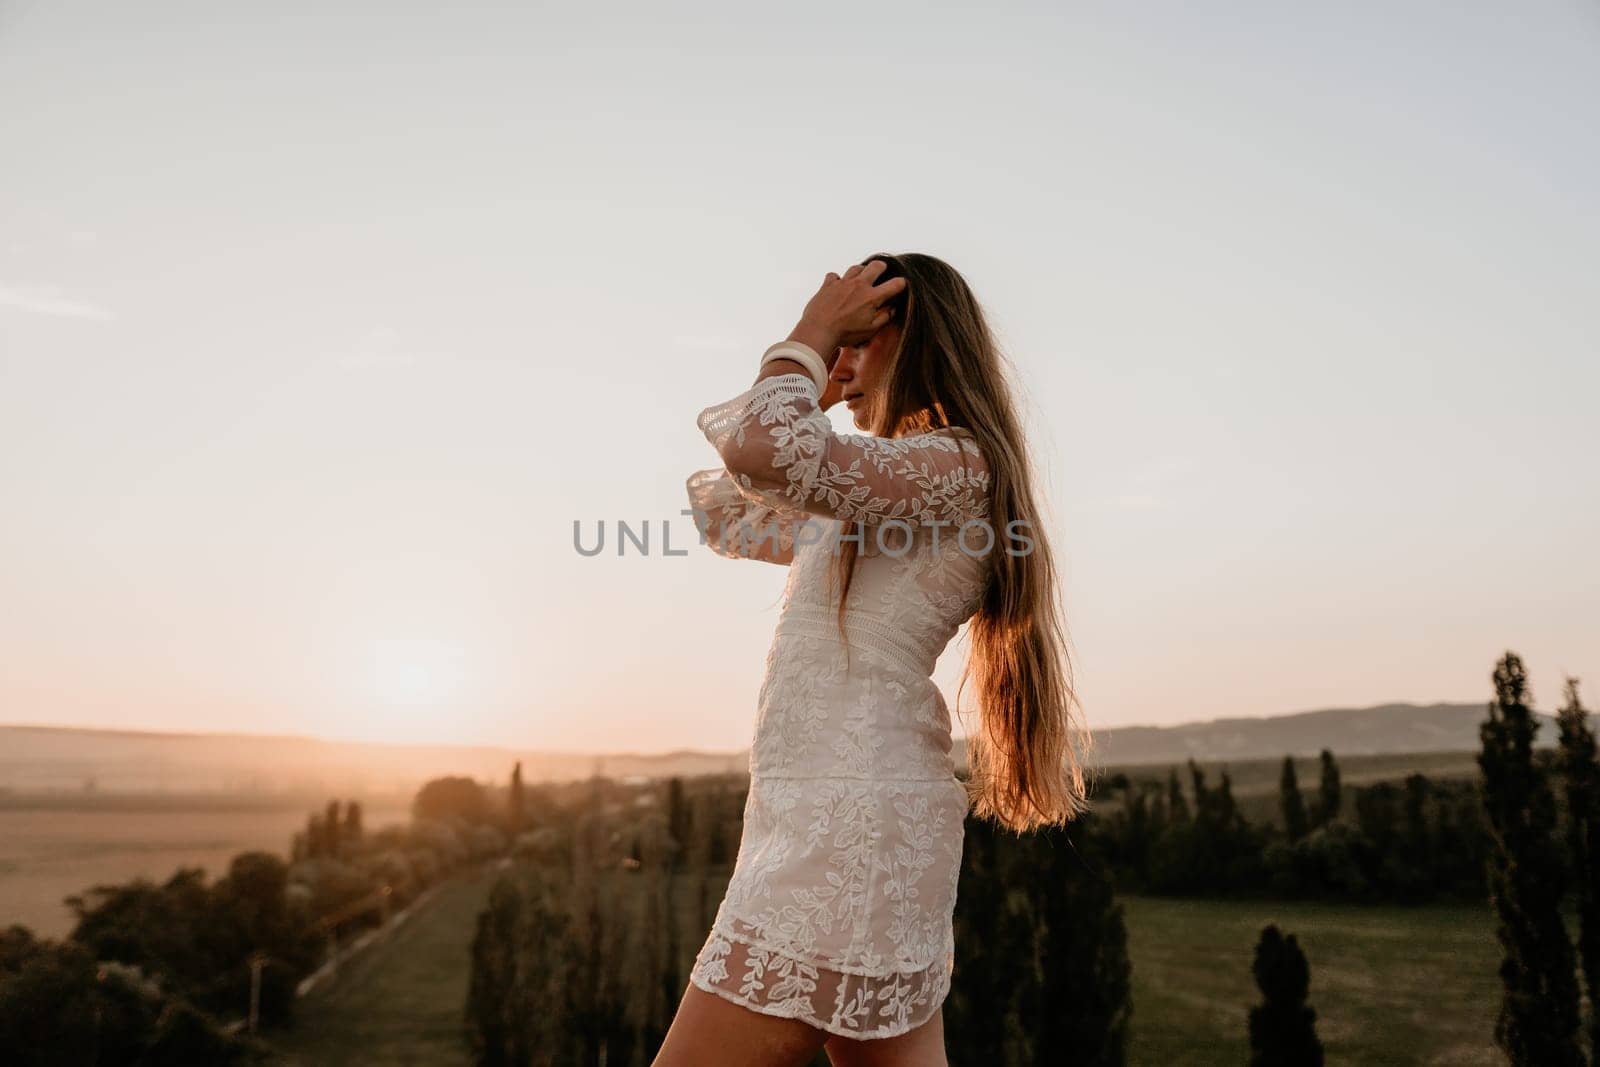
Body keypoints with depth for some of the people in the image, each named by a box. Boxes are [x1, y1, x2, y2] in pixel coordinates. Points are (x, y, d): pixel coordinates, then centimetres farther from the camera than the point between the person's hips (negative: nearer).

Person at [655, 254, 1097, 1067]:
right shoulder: (868, 501, 20)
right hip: (858, 821, 10)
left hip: (845, 825, -10)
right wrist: (812, 390, 20)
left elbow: (762, 450, -26)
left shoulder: (957, 464, -9)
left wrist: (809, 336, -7)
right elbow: (722, 511, 28)